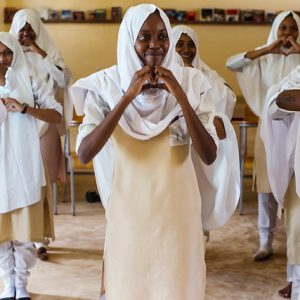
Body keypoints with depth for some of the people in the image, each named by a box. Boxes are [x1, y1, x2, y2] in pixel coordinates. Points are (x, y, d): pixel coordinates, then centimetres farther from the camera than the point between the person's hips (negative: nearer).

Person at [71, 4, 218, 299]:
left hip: (177, 206, 1)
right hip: (129, 206, 0)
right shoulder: (107, 84, -8)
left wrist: (180, 97, -23)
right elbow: (84, 153, -19)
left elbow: (209, 155, -13)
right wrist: (127, 97, -25)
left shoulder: (190, 81, -6)